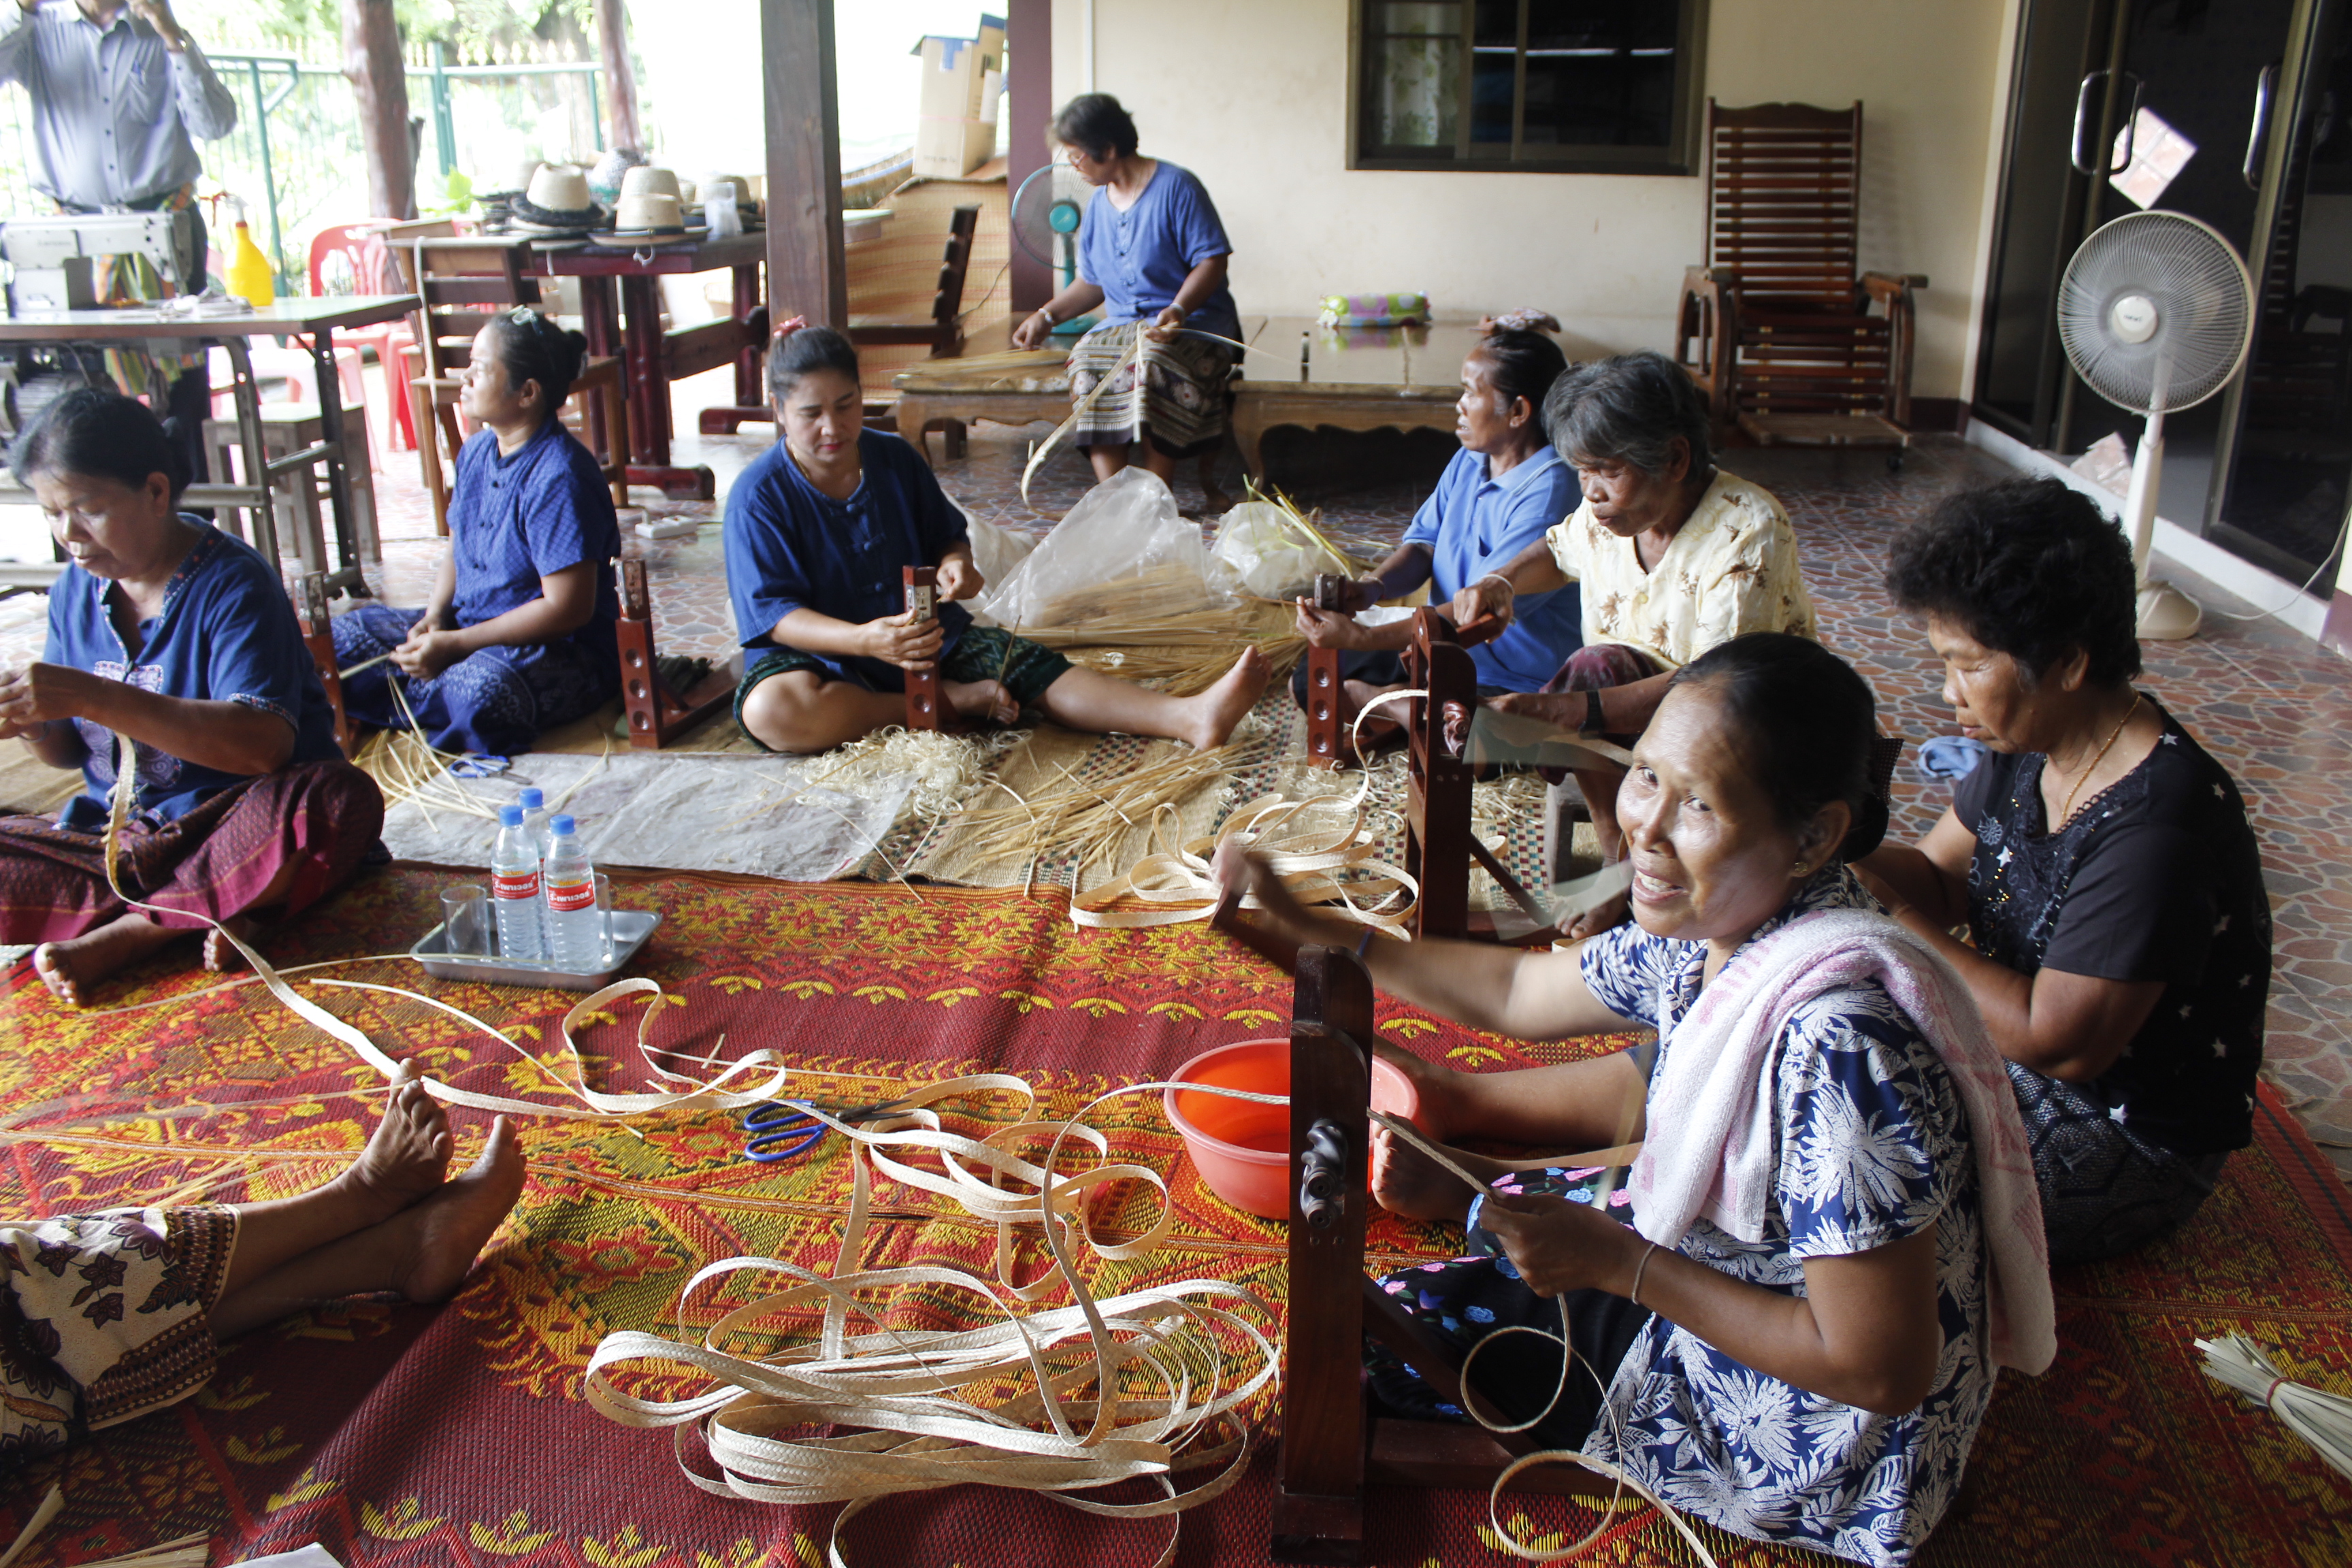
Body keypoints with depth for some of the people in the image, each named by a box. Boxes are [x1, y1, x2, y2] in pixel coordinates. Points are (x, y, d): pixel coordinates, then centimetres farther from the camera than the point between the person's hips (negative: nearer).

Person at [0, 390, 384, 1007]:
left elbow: (263, 746, -28)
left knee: (341, 800, -37)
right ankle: (204, 910, -23)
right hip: (114, 833, 6)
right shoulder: (75, 592, 6)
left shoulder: (232, 581, -13)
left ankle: (120, 933, -24)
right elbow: (70, 752, 15)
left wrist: (92, 697, -32)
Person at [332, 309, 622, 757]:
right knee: (343, 636, 1)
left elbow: (567, 609, -24)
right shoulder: (476, 452, 6)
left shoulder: (558, 477, -21)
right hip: (470, 624, 8)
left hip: (565, 650, -8)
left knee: (479, 690, -37)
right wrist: (435, 618, -4)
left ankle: (396, 699, -11)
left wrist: (454, 644, -20)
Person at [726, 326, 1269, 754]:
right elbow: (774, 612, -19)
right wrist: (864, 640, -37)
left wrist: (955, 564, -13)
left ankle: (1192, 717, -36)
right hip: (815, 653, -4)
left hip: (926, 634, 4)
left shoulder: (895, 460, 3)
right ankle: (946, 701, -24)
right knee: (773, 711, -39)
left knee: (1032, 666, -19)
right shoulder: (758, 496, -12)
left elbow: (948, 535, 15)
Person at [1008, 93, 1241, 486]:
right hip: (1123, 323, 6)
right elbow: (1092, 282, 23)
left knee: (1153, 357, -38)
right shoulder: (1099, 205, 14)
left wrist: (1179, 310, -26)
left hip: (1194, 320, -6)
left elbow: (1212, 260, -11)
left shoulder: (1177, 187, -7)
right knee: (1086, 360, -26)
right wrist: (1048, 316, 13)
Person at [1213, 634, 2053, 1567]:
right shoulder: (1711, 933, -9)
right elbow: (1518, 993, 7)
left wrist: (1619, 1264, -26)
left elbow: (1884, 1369, -30)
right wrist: (1315, 932, 5)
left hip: (1801, 1447, -7)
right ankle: (1441, 1106, 50)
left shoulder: (1833, 1038, -36)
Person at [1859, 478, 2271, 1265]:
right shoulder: (2031, 741, -4)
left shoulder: (2156, 828, -31)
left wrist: (1886, 911, -27)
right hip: (2017, 1046, 9)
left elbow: (2058, 1042, -30)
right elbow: (1939, 875, 3)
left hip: (2128, 1143, -9)